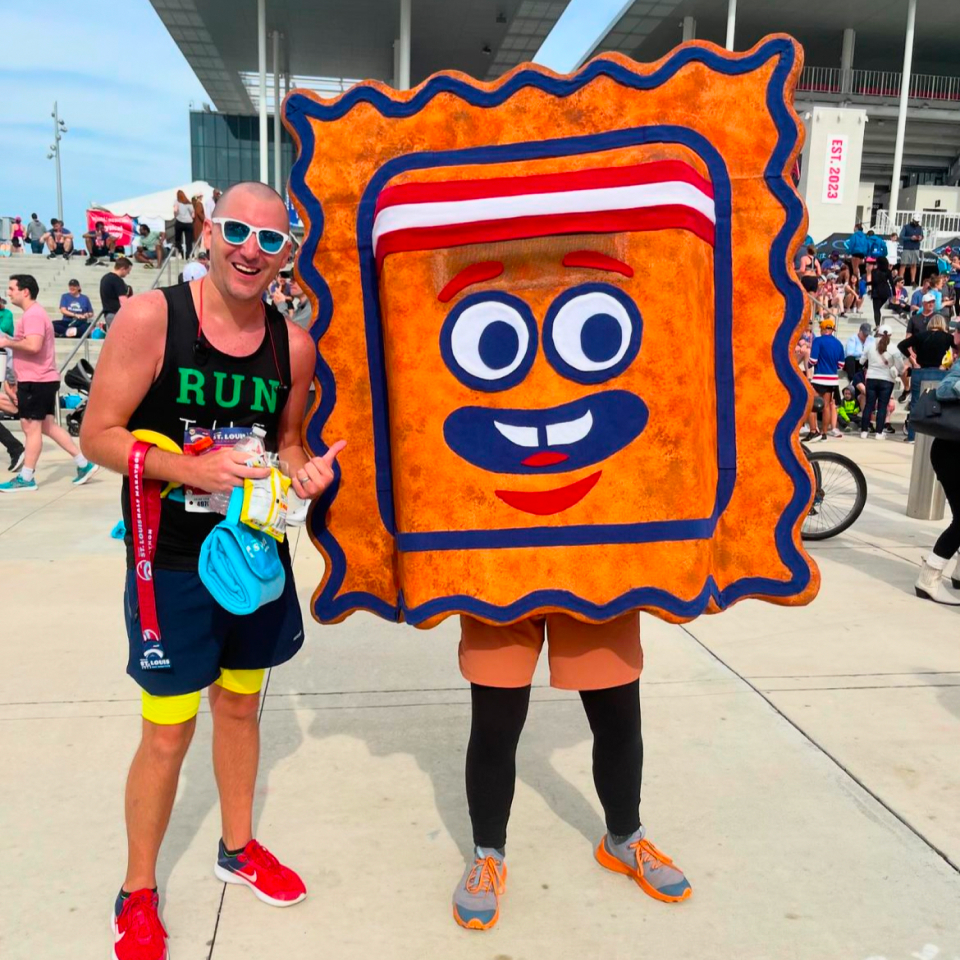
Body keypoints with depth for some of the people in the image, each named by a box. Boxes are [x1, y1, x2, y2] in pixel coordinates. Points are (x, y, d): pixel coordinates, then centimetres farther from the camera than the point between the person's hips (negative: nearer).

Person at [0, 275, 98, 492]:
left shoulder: (32, 315, -16)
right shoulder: (33, 313, 18)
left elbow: (33, 345, -28)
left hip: (35, 381, -11)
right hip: (41, 379, 11)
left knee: (31, 427, -4)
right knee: (46, 425, 13)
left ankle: (26, 478, 2)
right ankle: (84, 463, 14)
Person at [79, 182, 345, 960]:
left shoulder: (294, 343, -2)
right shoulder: (150, 319, -14)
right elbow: (98, 436, -13)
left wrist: (304, 471, -12)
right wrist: (193, 469, -26)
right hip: (171, 564, -4)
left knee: (240, 702, 20)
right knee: (170, 731, 5)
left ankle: (238, 846, 43)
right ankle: (137, 894, 30)